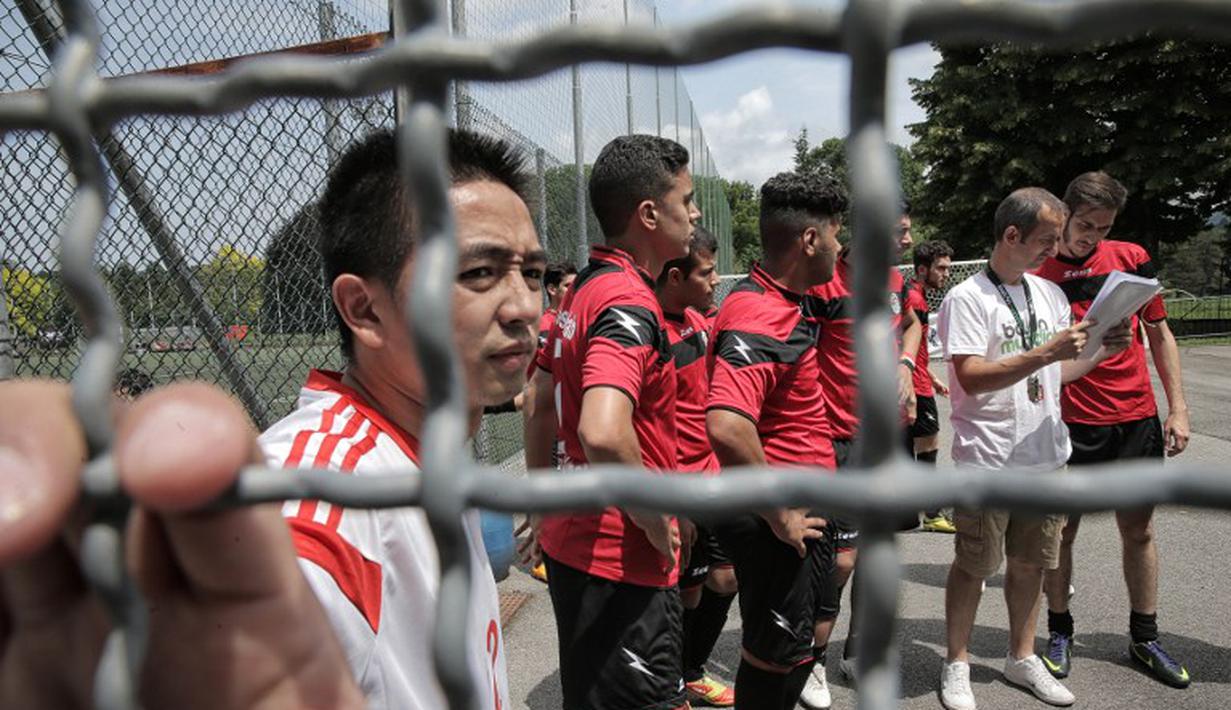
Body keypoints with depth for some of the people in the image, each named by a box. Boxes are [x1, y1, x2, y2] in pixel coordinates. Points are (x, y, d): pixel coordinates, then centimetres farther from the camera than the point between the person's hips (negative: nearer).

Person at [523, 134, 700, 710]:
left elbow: (539, 407, 16)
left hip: (572, 542, 9)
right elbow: (603, 435, -37)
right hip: (623, 561, -9)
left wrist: (544, 507, 22)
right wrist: (660, 524, -21)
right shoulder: (630, 304, -21)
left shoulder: (582, 289, 8)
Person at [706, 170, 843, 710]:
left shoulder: (781, 303, 9)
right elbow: (727, 427, -38)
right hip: (777, 523, -10)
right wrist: (778, 515, -26)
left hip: (798, 510, 10)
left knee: (805, 641, 25)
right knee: (774, 660, 8)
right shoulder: (761, 316, -25)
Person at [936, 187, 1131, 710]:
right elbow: (972, 378, -21)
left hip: (1046, 456, 7)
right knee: (974, 566, 5)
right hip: (988, 460, -6)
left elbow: (1059, 371, 16)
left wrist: (1102, 351, -1)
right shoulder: (967, 298, -11)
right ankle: (956, 664, 22)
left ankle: (1021, 657, 35)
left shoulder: (1051, 294, 11)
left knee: (1032, 563, 17)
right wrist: (1045, 353, -24)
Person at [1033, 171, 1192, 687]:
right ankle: (1060, 632, 24)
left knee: (1139, 530, 12)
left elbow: (1160, 335, 9)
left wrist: (1178, 408, 6)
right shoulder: (1037, 275, -5)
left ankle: (1144, 640, 28)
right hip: (1072, 423, -3)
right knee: (1062, 530, 6)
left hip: (1136, 418, 3)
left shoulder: (1132, 259, 4)